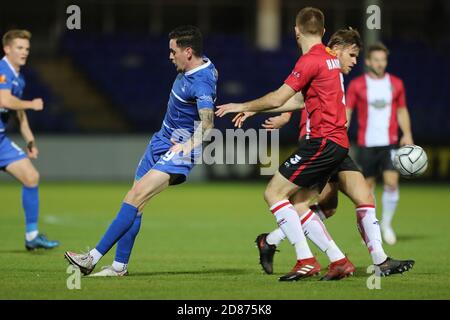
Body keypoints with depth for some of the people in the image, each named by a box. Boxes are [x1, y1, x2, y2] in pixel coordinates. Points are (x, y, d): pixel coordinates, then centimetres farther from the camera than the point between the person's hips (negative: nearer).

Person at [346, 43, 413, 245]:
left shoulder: (396, 84, 8)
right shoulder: (356, 85, 1)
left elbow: (402, 111, 16)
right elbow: (346, 112, 3)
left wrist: (407, 134, 3)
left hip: (390, 143, 1)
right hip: (366, 144, -1)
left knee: (392, 182, -14)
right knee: (368, 186, 3)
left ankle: (387, 224, 4)